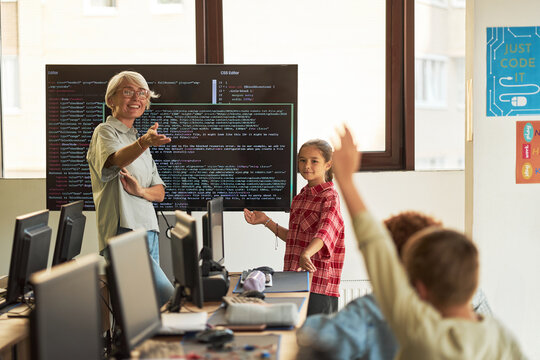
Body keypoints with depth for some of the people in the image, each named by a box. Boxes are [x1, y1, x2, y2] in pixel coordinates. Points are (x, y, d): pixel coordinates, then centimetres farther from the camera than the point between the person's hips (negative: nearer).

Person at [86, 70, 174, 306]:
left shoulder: (138, 139, 23)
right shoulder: (105, 132, -2)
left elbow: (160, 193, 18)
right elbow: (115, 159, -28)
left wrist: (141, 191, -6)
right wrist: (143, 144, -49)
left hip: (149, 232, 8)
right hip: (123, 234, -8)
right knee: (167, 295, -21)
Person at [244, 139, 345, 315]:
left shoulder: (330, 197, -9)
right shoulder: (299, 197, 16)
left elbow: (324, 232, -29)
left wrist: (306, 254, -47)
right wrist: (266, 221, 15)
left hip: (318, 284, -7)